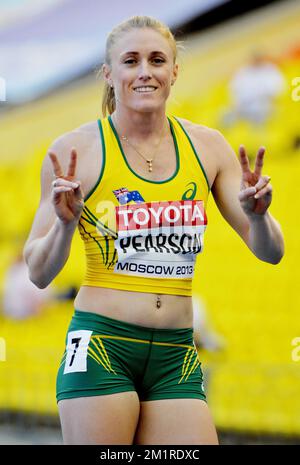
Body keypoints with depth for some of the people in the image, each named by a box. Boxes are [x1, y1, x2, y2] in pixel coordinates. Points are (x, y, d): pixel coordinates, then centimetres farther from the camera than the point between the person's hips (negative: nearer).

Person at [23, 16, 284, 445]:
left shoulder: (207, 147, 8)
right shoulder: (76, 151, -2)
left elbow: (270, 252, 10)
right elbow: (38, 273, 0)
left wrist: (256, 215, -10)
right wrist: (65, 224, -19)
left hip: (176, 358, 3)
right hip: (101, 347, -3)